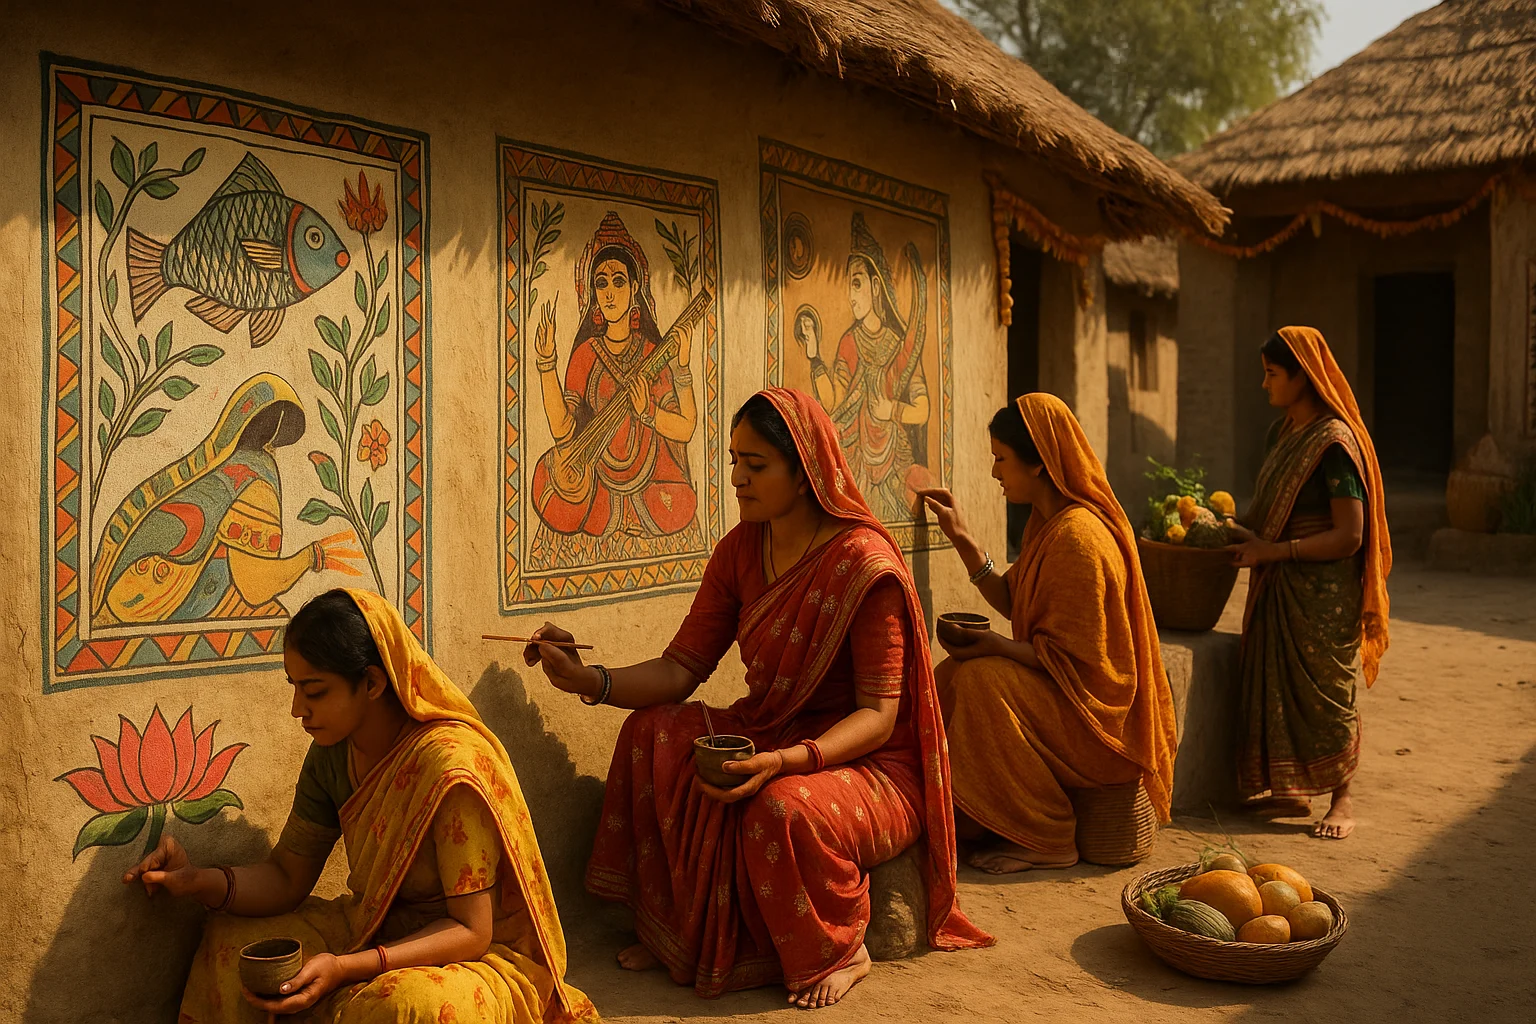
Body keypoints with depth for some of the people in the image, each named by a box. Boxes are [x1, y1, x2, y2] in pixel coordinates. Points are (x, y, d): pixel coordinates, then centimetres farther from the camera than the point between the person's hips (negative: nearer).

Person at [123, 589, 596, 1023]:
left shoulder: (450, 764, -28)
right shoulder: (331, 755, -4)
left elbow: (471, 930, -24)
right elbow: (286, 878, 4)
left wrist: (346, 967, -33)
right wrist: (199, 880, -15)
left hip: (487, 954, -7)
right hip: (378, 930, 7)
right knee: (231, 940, -2)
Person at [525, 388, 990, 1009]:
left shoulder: (863, 563, -20)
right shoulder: (740, 551, 0)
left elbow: (878, 717, -21)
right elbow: (682, 668, -3)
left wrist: (788, 761, -37)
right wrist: (589, 681, -19)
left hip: (867, 759, -6)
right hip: (771, 735, 7)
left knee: (785, 807, -36)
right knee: (653, 733, -15)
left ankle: (839, 952, -4)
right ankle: (676, 932, -1)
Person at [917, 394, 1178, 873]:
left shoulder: (1077, 537, -23)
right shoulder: (1047, 523, 7)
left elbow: (1073, 655, -23)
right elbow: (1010, 600, 13)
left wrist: (994, 646, -19)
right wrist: (960, 537, 9)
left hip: (1098, 717, -10)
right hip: (1060, 687, 10)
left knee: (981, 680, -25)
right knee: (952, 674, -1)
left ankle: (1048, 840, -11)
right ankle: (991, 823, 8)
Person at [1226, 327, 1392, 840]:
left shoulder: (1333, 442, -16)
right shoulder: (1280, 434, 10)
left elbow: (1349, 536, -20)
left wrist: (1270, 551, -21)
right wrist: (1235, 526, -1)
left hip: (1324, 594, -8)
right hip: (1279, 589, 8)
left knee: (1325, 691, 3)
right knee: (1277, 687, 11)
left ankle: (1341, 799, 18)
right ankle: (1291, 790, 23)